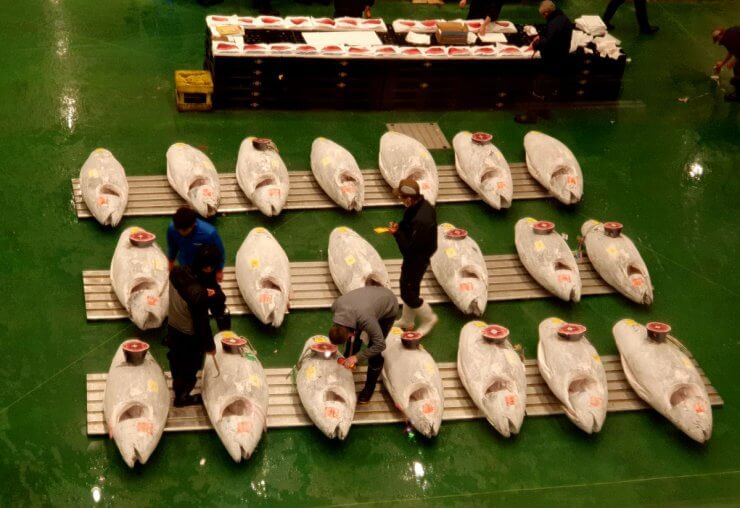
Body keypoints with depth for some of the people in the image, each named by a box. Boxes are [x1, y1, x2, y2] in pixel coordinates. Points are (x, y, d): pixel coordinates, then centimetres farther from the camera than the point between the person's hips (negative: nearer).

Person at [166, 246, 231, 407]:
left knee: (176, 360, 32)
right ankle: (182, 397, 46)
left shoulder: (176, 272, -21)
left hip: (172, 326, 6)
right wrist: (210, 346, -11)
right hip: (189, 336, -6)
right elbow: (201, 322, -27)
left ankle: (177, 386, 59)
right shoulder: (199, 294, -39)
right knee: (189, 368, 23)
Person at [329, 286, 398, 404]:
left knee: (373, 349, -8)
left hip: (388, 309, -6)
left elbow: (380, 345, -34)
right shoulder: (336, 306, -28)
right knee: (354, 337, 8)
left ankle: (369, 388, 10)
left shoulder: (365, 319, -46)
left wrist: (357, 357, -29)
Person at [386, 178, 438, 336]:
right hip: (416, 257, 9)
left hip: (417, 261, -9)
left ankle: (429, 318, 31)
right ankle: (407, 321, 44)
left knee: (408, 294, 10)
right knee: (408, 290, 25)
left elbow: (409, 249, -31)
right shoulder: (423, 204, -8)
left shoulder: (420, 221, -38)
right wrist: (400, 227, -7)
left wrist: (397, 233, -22)